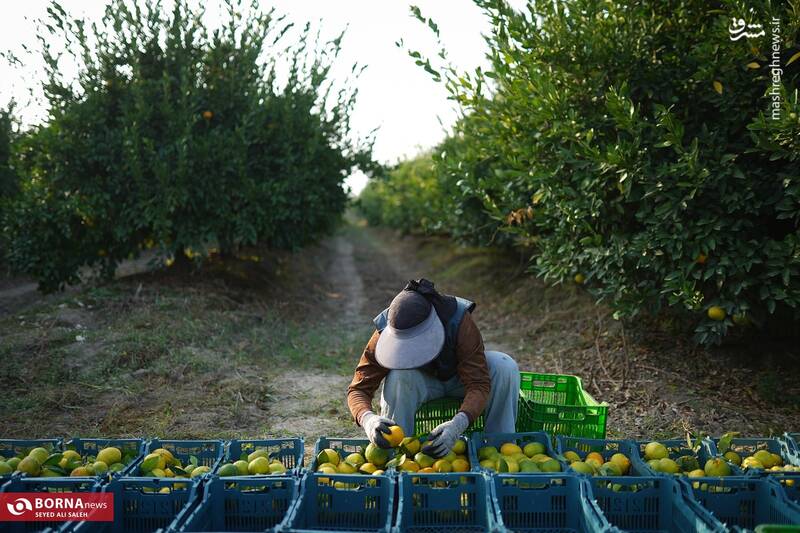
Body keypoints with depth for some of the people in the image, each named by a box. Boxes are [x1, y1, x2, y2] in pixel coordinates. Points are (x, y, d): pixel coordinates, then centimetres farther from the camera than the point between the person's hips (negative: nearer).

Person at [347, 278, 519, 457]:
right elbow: (358, 389, -28)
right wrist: (368, 418, -52)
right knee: (398, 377, -35)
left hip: (462, 377, 0)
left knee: (505, 367, -30)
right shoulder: (384, 334, -30)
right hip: (423, 381, 0)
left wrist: (458, 424, -58)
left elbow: (479, 383, -40)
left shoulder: (459, 321, -36)